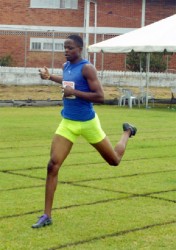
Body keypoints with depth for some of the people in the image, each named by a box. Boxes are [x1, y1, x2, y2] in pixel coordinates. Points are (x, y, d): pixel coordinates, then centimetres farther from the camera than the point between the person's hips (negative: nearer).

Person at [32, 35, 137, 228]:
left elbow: (100, 97, -21)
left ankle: (127, 132, 47)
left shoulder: (87, 68, -16)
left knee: (114, 160, 14)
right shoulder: (65, 66, 6)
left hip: (87, 123, -5)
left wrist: (74, 92, -27)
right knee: (53, 165, -11)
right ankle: (47, 216, -6)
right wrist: (49, 77, 18)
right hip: (67, 123, 5)